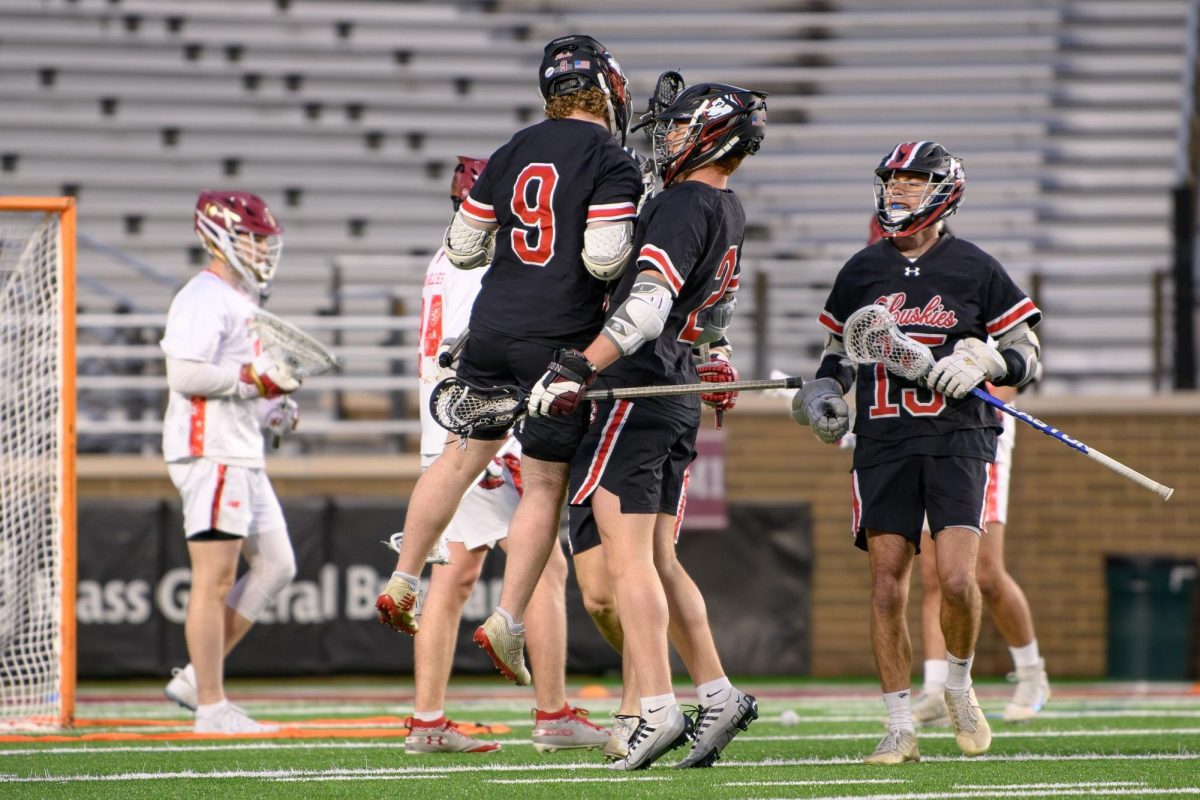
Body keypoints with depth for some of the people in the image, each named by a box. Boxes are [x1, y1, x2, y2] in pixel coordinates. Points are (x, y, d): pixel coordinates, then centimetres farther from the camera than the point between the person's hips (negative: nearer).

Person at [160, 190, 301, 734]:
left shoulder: (241, 301, 21)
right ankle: (211, 707, -5)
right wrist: (253, 379, -18)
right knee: (215, 581, -8)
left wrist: (269, 410, 11)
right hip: (209, 453, -10)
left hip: (243, 458, 10)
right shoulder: (203, 299, -12)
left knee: (276, 566, 10)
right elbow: (186, 373, -23)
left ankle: (196, 679, 12)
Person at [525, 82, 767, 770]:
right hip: (681, 396, 9)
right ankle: (720, 696, 10)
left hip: (638, 391, -9)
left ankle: (658, 708, -14)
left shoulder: (686, 206, -15)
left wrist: (575, 371, -26)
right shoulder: (731, 214, 13)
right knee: (658, 560, 14)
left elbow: (645, 309, -24)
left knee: (630, 559, -9)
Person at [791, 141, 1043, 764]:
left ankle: (959, 684, 14)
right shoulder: (862, 270, 12)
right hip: (882, 443, 3)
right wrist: (823, 392, 6)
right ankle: (900, 728, 5)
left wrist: (981, 363, -12)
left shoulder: (974, 269, 3)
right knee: (887, 584, -3)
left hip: (956, 439, -3)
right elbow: (839, 346, 24)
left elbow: (1027, 355, 7)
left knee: (956, 578, -15)